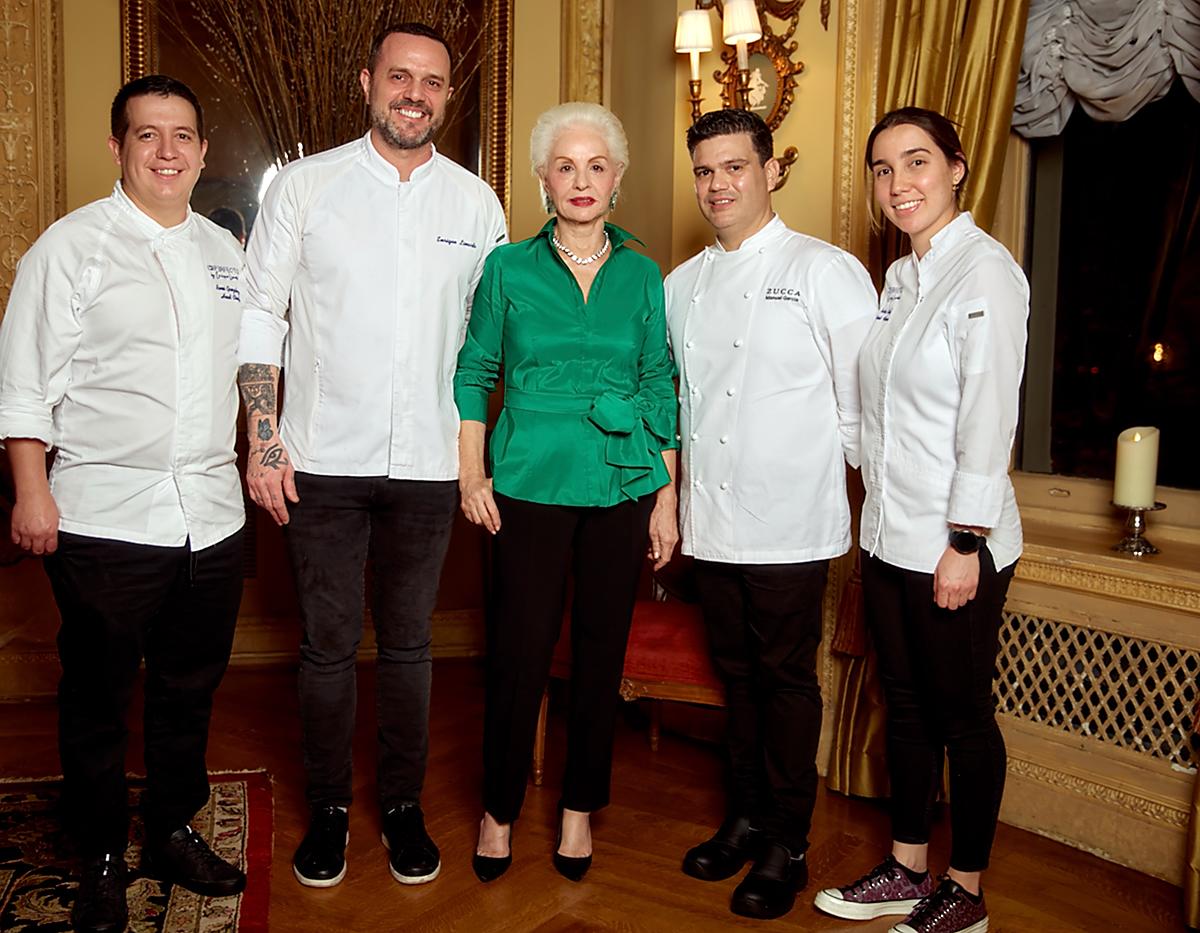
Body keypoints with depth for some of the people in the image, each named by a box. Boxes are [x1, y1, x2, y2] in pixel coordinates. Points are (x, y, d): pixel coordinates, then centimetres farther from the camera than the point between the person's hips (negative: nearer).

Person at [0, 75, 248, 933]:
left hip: (212, 516, 5)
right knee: (97, 699, 8)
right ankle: (103, 860, 26)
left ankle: (174, 832, 34)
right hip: (104, 518, -4)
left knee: (191, 690, 15)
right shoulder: (72, 245, -3)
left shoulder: (224, 251, 12)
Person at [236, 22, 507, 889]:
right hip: (323, 458, -1)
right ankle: (329, 807, 26)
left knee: (408, 644, 12)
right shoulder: (305, 185, 1)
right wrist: (263, 441, -6)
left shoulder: (476, 202, 6)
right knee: (328, 645, 8)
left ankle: (404, 806, 28)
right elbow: (260, 315, 1)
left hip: (426, 462, 2)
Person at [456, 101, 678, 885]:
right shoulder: (509, 269, 3)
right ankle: (500, 811, 22)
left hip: (622, 490, 2)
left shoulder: (642, 276, 6)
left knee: (601, 652, 9)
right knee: (520, 654, 1)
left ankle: (580, 809, 27)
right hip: (530, 488, -1)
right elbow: (474, 373, 6)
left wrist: (668, 494, 3)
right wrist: (471, 474, -2)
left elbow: (661, 388, 7)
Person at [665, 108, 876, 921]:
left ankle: (787, 846, 20)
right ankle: (746, 818, 32)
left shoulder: (825, 270, -5)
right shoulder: (683, 285, 12)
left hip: (790, 524, -5)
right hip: (711, 519, 5)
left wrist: (826, 466, -2)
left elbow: (864, 397, -6)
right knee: (738, 672, 16)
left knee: (787, 679, 4)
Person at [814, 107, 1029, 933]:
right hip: (890, 538, 8)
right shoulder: (901, 277, 13)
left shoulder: (985, 270, -12)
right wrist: (882, 522, 15)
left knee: (963, 717, 6)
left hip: (955, 546, -8)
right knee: (907, 708, 17)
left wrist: (965, 544, -20)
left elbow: (989, 416, -18)